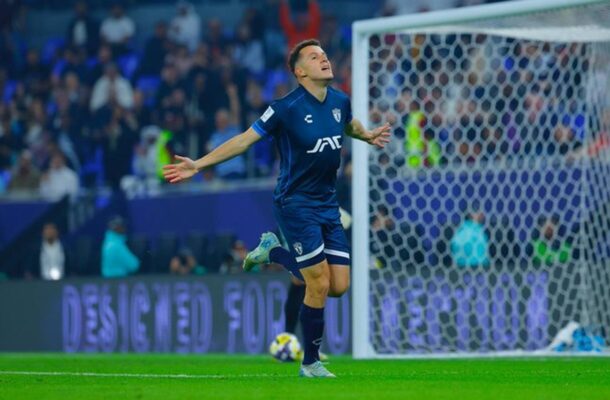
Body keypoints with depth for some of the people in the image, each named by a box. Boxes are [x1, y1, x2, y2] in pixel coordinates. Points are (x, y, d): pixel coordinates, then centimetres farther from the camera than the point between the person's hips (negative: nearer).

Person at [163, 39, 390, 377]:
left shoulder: (340, 101, 4)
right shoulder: (287, 108, -15)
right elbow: (246, 139, -11)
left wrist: (368, 135, 9)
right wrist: (199, 164, -14)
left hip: (327, 204, 6)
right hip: (296, 204, -6)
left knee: (338, 286, 0)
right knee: (319, 285, -10)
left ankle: (274, 252, 22)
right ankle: (310, 364, 7)